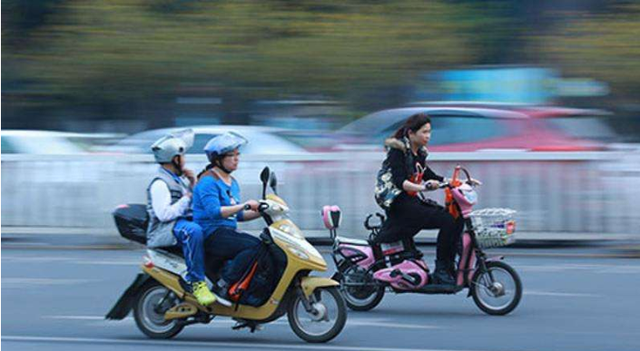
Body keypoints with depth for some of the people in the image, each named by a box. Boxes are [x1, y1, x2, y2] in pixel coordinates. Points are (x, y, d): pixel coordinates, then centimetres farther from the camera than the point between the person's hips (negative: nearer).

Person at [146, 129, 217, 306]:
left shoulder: (176, 180, 21)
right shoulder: (160, 183, -11)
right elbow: (164, 214, -23)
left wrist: (193, 185, 12)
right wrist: (186, 198, -14)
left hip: (183, 224, 11)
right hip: (164, 231, -11)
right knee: (193, 231, -41)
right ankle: (196, 282, -38)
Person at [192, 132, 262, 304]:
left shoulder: (232, 182, 20)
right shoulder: (208, 181, -10)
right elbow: (214, 212, -24)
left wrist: (259, 212, 6)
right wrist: (244, 205, -27)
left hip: (229, 232, 9)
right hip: (212, 235, -9)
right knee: (254, 247, -27)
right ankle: (222, 286, -26)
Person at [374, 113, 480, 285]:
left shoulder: (419, 153, 15)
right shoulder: (397, 150, -11)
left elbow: (431, 177, 24)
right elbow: (399, 181, -23)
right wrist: (423, 187, -40)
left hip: (411, 201, 9)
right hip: (397, 202, -9)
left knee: (456, 220, -6)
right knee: (447, 221, -23)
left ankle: (449, 268, -4)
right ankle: (441, 270, -19)